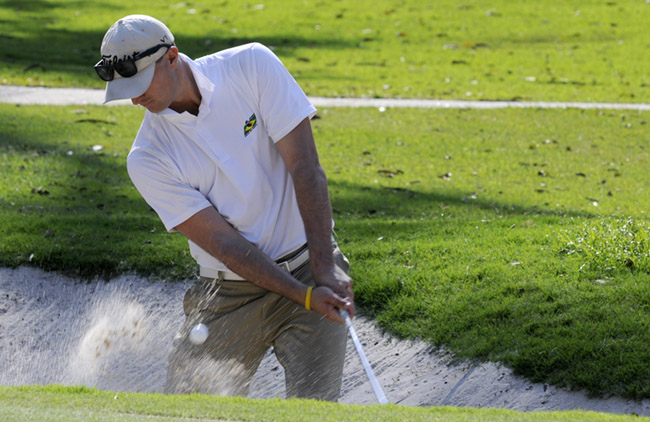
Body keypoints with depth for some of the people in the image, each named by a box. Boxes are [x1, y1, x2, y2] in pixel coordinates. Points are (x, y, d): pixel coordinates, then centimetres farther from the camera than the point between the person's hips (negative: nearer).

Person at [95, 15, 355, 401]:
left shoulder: (252, 66, -9)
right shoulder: (147, 161, -10)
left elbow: (306, 169, -10)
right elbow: (223, 242, -13)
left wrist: (326, 271, -17)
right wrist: (306, 296, -22)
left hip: (307, 265, -1)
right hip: (228, 293, 1)